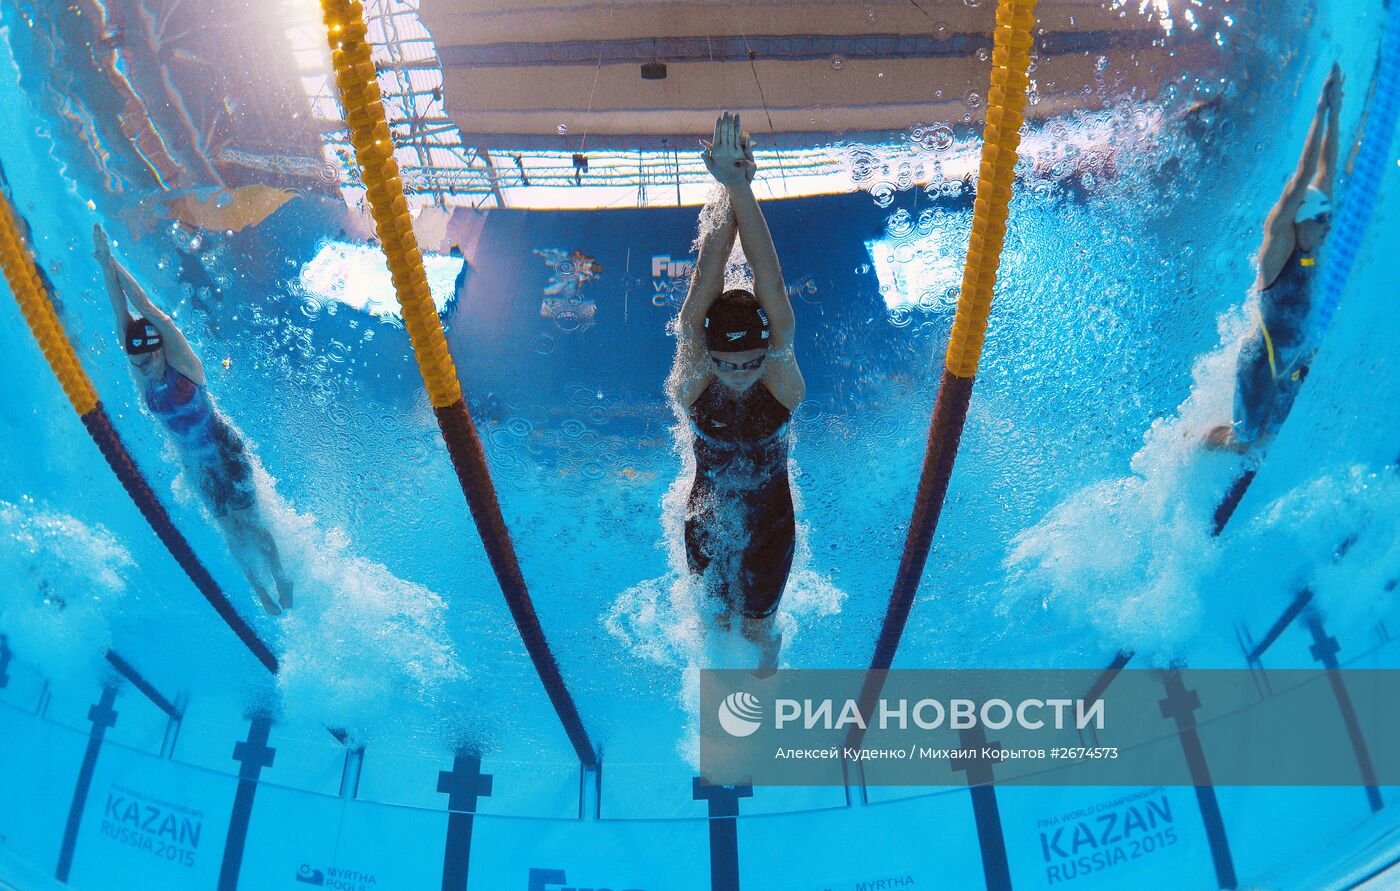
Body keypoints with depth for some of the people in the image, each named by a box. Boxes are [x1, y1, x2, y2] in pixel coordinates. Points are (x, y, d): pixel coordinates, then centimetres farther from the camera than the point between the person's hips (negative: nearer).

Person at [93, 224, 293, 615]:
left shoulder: (182, 361, -19)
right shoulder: (142, 373, -8)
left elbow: (146, 307, -24)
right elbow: (122, 314, -15)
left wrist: (113, 263, -23)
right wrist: (104, 265, -22)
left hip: (224, 450, -5)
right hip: (194, 462, 5)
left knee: (248, 521, -1)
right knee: (229, 528, 10)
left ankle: (281, 578, 16)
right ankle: (261, 590, 21)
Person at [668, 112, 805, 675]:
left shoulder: (783, 372, -26)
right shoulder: (693, 378, -26)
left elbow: (771, 285, -38)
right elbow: (704, 284, -36)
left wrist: (744, 191, -46)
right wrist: (727, 191, -43)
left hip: (770, 520, 0)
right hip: (708, 518, 1)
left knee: (758, 624, 19)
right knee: (717, 614, 23)